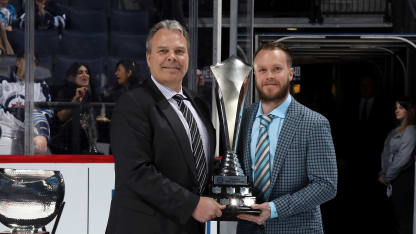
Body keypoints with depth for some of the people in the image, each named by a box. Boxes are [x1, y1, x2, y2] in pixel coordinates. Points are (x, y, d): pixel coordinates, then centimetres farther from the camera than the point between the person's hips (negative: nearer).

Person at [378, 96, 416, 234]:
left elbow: (403, 158, -17)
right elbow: (386, 154, 18)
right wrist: (383, 174, 8)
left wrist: (388, 176, -11)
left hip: (403, 179, -9)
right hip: (394, 180, 9)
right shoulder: (396, 130, 15)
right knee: (397, 216, 13)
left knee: (404, 219, -6)